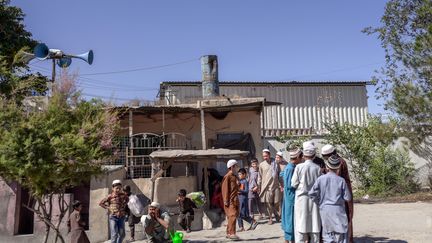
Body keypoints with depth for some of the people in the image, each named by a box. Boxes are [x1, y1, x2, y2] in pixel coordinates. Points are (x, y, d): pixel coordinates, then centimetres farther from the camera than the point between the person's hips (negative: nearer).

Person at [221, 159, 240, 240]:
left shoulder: (234, 177, 16)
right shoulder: (228, 176, -10)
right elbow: (225, 189, -13)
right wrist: (226, 200, -17)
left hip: (235, 200, 9)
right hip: (230, 200, -9)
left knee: (231, 216, 11)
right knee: (232, 216, -13)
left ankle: (229, 233, 17)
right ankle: (232, 233, -12)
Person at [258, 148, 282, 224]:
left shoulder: (275, 163, 4)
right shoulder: (261, 165, 3)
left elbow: (279, 175, 9)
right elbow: (260, 177, 7)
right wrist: (259, 187, 5)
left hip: (275, 186, 1)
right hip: (266, 187, 0)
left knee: (276, 202, 2)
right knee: (268, 203, 0)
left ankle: (276, 214, 29)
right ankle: (270, 218, 13)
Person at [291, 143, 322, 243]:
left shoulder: (299, 167, -10)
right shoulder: (317, 168, -6)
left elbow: (293, 184, -6)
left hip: (301, 197, -1)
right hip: (314, 198, 1)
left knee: (301, 223, 4)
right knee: (314, 223, 10)